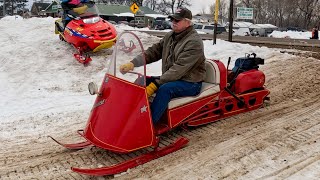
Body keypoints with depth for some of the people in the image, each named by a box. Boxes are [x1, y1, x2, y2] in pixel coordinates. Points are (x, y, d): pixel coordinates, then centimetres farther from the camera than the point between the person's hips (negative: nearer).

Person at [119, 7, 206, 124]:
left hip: (190, 83, -8)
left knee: (165, 89, -36)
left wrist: (156, 84, -31)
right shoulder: (170, 36, 8)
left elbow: (179, 69, -26)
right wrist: (133, 63, -14)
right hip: (171, 78, 8)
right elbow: (153, 51, 2)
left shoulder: (194, 42, -18)